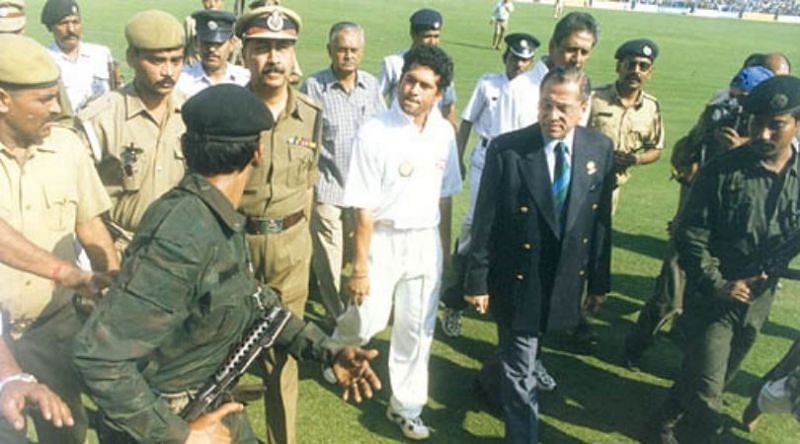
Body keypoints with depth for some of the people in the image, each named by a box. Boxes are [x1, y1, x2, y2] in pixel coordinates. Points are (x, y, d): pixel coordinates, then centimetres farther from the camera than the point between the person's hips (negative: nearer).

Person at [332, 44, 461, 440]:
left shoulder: (443, 133, -2)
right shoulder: (375, 132, -16)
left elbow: (445, 195, 9)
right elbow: (364, 208, -15)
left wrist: (445, 245, 13)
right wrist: (359, 266, -13)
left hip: (426, 242, 4)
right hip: (383, 240, -4)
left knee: (417, 331, 11)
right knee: (368, 322, 1)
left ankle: (406, 408, 31)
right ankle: (336, 347, 39)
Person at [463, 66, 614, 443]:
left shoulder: (600, 150, -5)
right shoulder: (506, 149, -16)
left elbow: (602, 221, 2)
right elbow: (485, 222, -11)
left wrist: (599, 282, 6)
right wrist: (477, 281, -8)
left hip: (567, 281, 4)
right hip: (517, 281, -3)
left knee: (518, 358, 24)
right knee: (521, 370, 8)